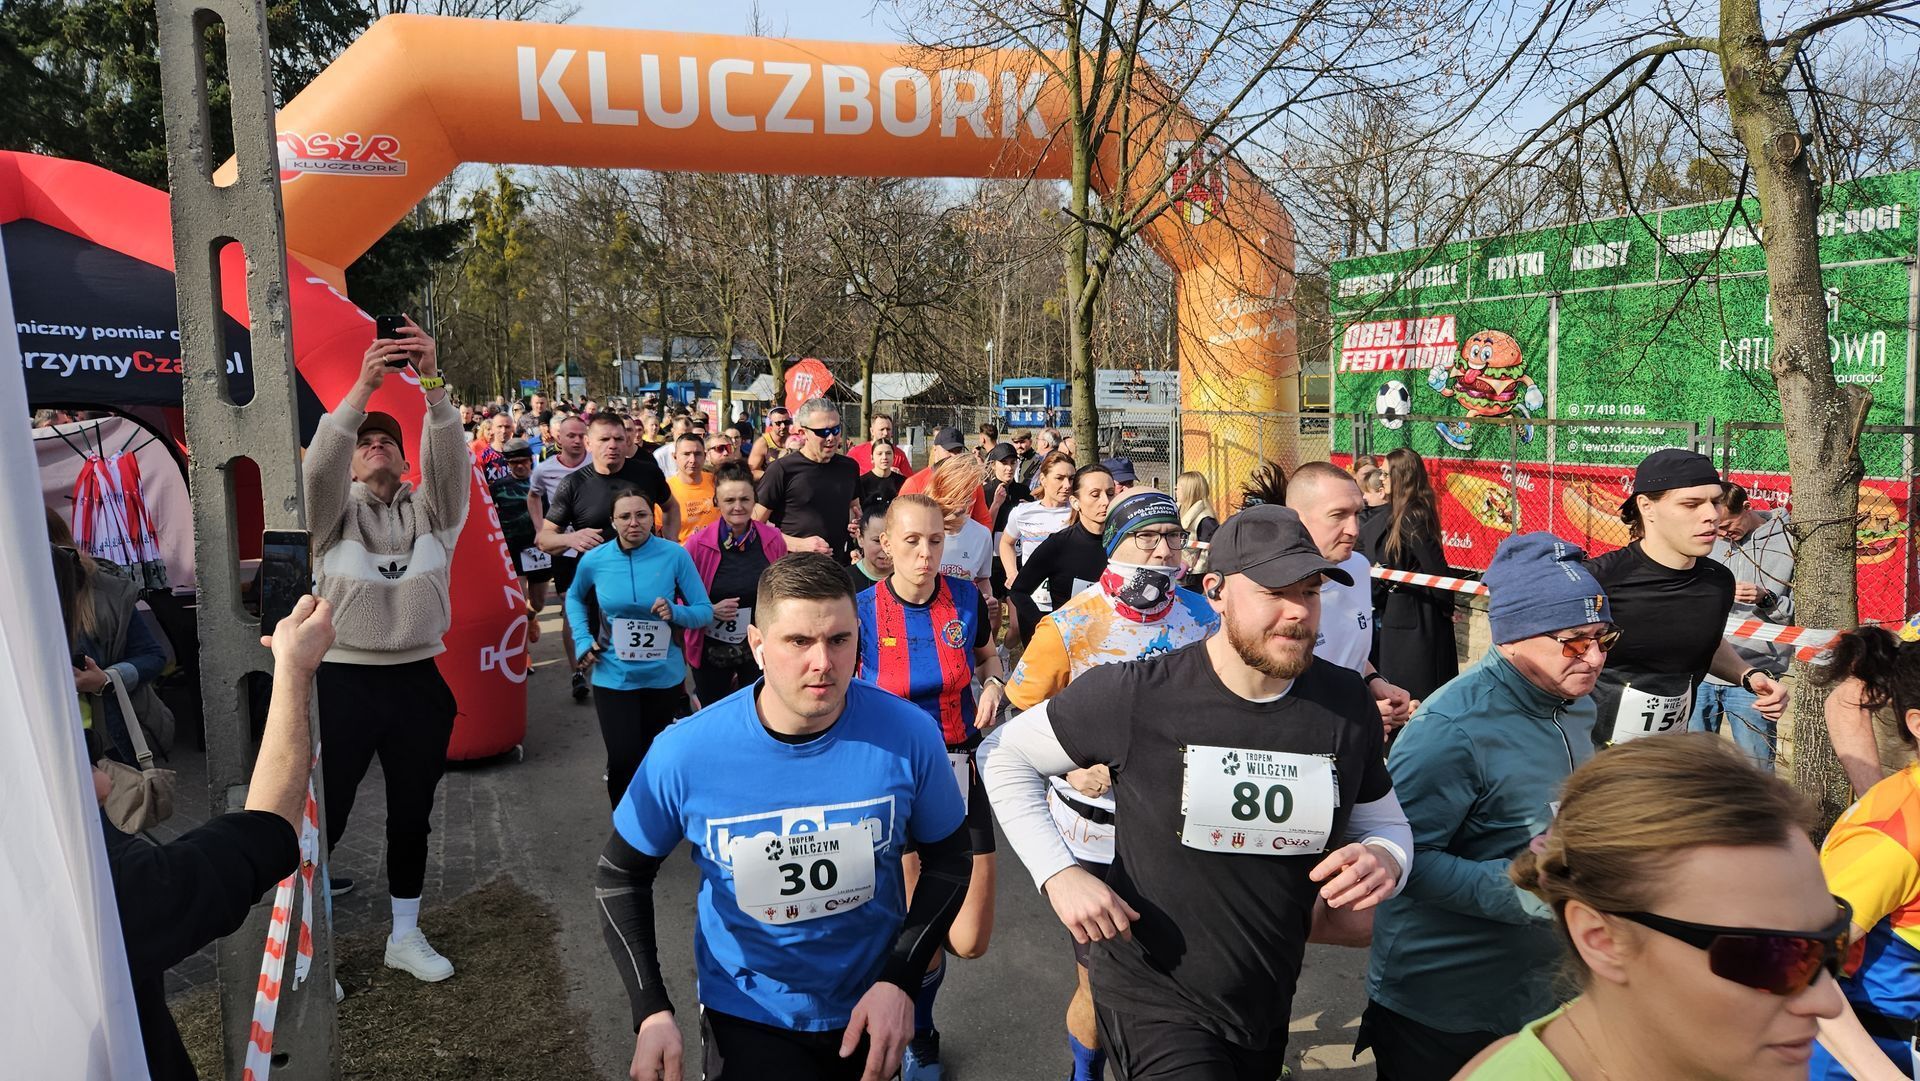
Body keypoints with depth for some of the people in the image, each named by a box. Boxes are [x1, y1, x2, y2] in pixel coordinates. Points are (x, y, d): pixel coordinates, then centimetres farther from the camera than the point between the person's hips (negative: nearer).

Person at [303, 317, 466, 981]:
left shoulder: (431, 509, 6)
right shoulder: (336, 511, 2)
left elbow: (451, 459, -12)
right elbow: (318, 467, -19)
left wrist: (432, 383, -28)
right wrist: (362, 388, -30)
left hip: (419, 681, 3)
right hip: (344, 681, -2)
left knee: (412, 815, 14)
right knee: (325, 814, 5)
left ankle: (405, 935, 29)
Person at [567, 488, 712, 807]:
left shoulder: (675, 555, -12)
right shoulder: (594, 560, -7)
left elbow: (705, 611, -7)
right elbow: (574, 597, 15)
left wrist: (676, 612, -27)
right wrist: (582, 640, 2)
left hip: (664, 675, 0)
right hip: (614, 677, 0)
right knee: (624, 762, -5)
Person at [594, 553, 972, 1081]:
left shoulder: (908, 733, -20)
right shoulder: (686, 752, -22)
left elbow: (949, 857, -5)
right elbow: (620, 873, -6)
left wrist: (900, 981, -16)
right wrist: (652, 1013, -15)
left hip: (870, 1009, 3)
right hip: (746, 1016, -2)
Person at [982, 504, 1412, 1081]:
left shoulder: (1347, 702, -6)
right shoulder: (1135, 696, -18)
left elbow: (1386, 823, 8)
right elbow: (1004, 756, -7)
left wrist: (1385, 859, -16)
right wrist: (1059, 873, -18)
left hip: (1267, 1006, 5)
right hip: (1154, 999, -4)